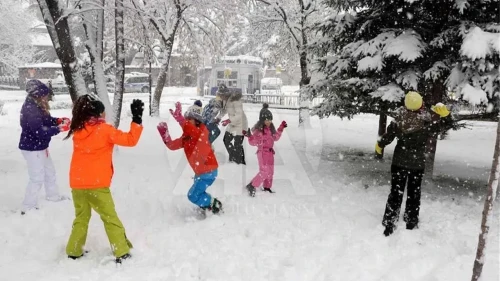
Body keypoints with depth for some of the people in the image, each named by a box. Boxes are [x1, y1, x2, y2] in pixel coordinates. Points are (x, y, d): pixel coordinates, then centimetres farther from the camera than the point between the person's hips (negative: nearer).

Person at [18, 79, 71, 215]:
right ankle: (28, 207, 9)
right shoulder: (30, 110, -27)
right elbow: (39, 131, -31)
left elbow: (46, 120, 13)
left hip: (40, 147, 10)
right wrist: (59, 129, -26)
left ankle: (53, 196, 43)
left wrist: (59, 120, -5)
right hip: (32, 148, -10)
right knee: (37, 178, -3)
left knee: (50, 172, 23)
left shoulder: (36, 106, 3)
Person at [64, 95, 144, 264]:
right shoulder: (105, 130, -8)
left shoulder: (78, 131, 5)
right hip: (97, 184, -5)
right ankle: (122, 253, 7)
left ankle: (73, 252, 26)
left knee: (81, 218, 20)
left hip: (77, 183, 5)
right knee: (110, 218, 5)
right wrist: (137, 119, -5)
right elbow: (130, 140, -10)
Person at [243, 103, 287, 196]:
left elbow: (276, 137, 22)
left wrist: (281, 128, 18)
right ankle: (251, 186, -5)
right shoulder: (258, 129, -16)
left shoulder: (271, 128, 6)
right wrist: (250, 136, -33)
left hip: (270, 152, 8)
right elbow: (254, 142, -15)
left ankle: (267, 187, 32)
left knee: (270, 171, 16)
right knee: (264, 172, -15)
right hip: (263, 152, -8)